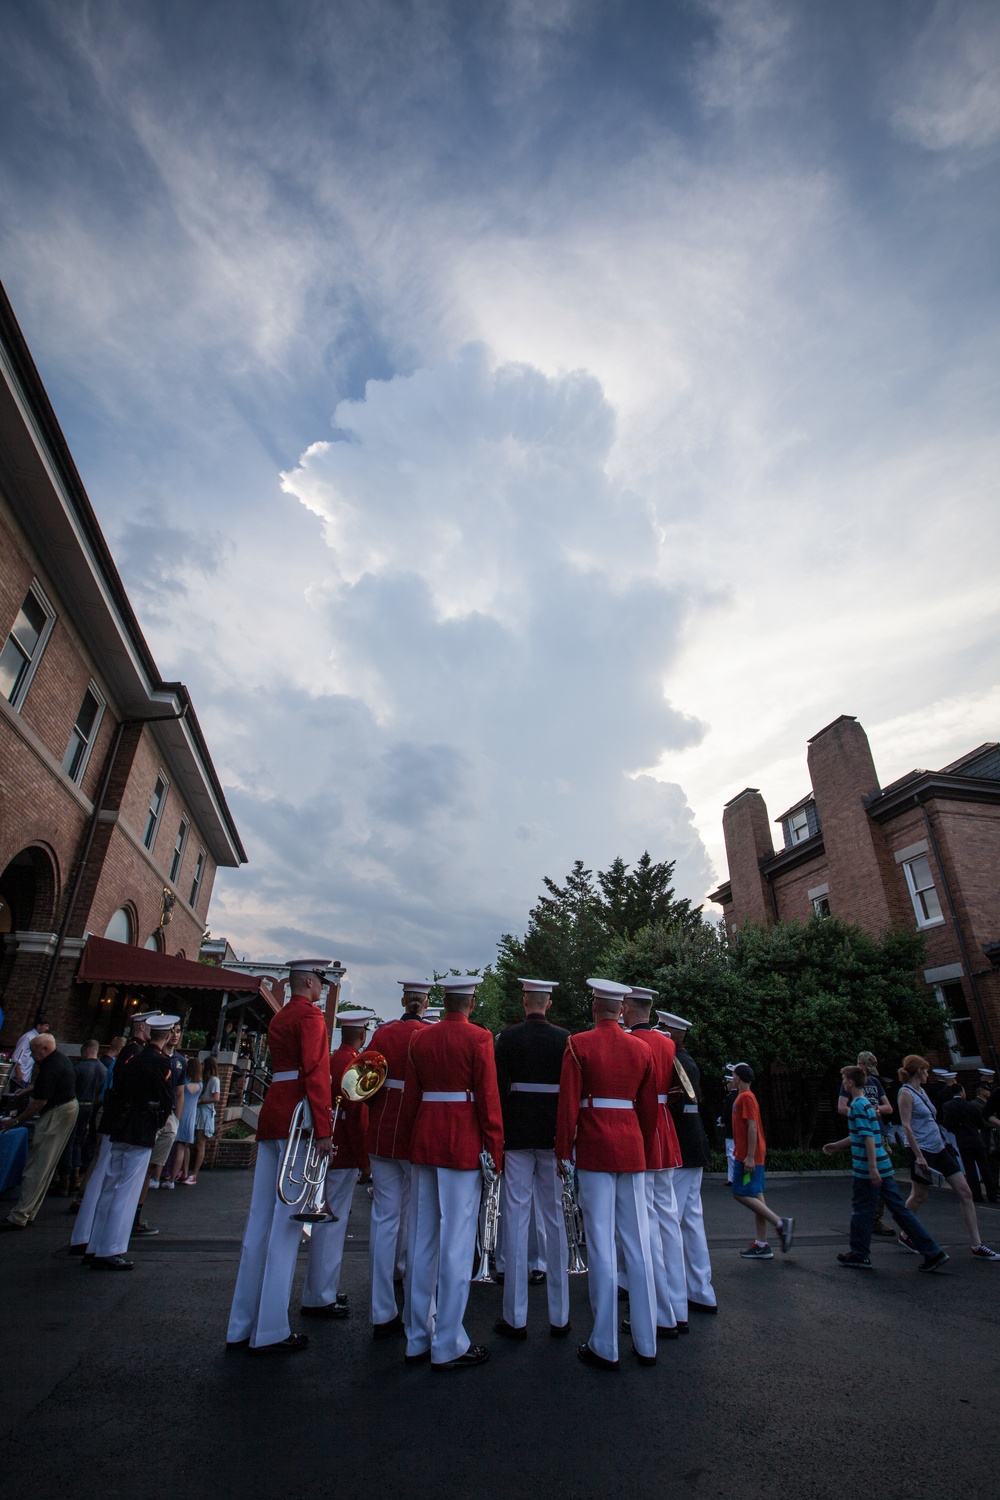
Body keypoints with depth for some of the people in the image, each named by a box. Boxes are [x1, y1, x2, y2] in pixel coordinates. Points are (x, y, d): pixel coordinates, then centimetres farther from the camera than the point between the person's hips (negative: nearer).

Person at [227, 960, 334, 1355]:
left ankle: (242, 1327, 24)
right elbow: (315, 1073, -19)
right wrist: (323, 1130, -20)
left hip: (271, 1116, 9)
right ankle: (270, 1332, 7)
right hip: (298, 1119, -9)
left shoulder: (278, 1018, 16)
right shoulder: (310, 1016, -12)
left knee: (261, 1219, 14)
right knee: (287, 1222, -1)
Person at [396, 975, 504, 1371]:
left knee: (421, 1242, 14)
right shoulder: (479, 1038, -11)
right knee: (456, 1242, 4)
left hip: (424, 1141, 6)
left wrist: (410, 1141, 16)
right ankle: (448, 1346, 13)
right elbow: (488, 1099, -11)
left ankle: (418, 1340, 26)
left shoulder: (419, 1037, 4)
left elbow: (410, 1096, 8)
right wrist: (495, 1152, -3)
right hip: (464, 1145, -5)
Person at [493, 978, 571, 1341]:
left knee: (517, 1218, 6)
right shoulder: (564, 1038, -3)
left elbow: (500, 1086, -6)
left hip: (517, 1132, -1)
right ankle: (559, 1317, 22)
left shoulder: (508, 1036, -7)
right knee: (554, 1219, 12)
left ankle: (515, 1318, 15)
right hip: (554, 1133, 2)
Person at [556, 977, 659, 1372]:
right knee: (638, 1244, 13)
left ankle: (605, 1347, 13)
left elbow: (569, 1103, -10)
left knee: (601, 1246, 4)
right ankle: (646, 1343, 23)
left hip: (595, 1148, -4)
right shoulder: (642, 1048, 4)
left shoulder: (578, 1044, -8)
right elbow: (650, 1107, 9)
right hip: (632, 1148, 4)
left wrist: (563, 1151, 0)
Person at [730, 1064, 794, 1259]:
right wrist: (742, 1153, 24)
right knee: (755, 1196, 8)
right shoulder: (745, 1097, 15)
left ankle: (780, 1223, -7)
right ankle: (762, 1245, 11)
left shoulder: (745, 1097, -14)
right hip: (749, 1155, 9)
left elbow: (752, 1127, -20)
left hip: (748, 1156, -9)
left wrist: (749, 1157, -22)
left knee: (742, 1194, -8)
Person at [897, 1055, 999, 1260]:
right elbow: (906, 1126, -19)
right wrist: (918, 1155, -22)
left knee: (964, 1192, 3)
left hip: (939, 1148, 9)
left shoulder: (921, 1090, 12)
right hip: (922, 1151, -8)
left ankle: (976, 1245, 10)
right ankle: (905, 1235, 23)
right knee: (919, 1197, 4)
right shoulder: (906, 1093, -15)